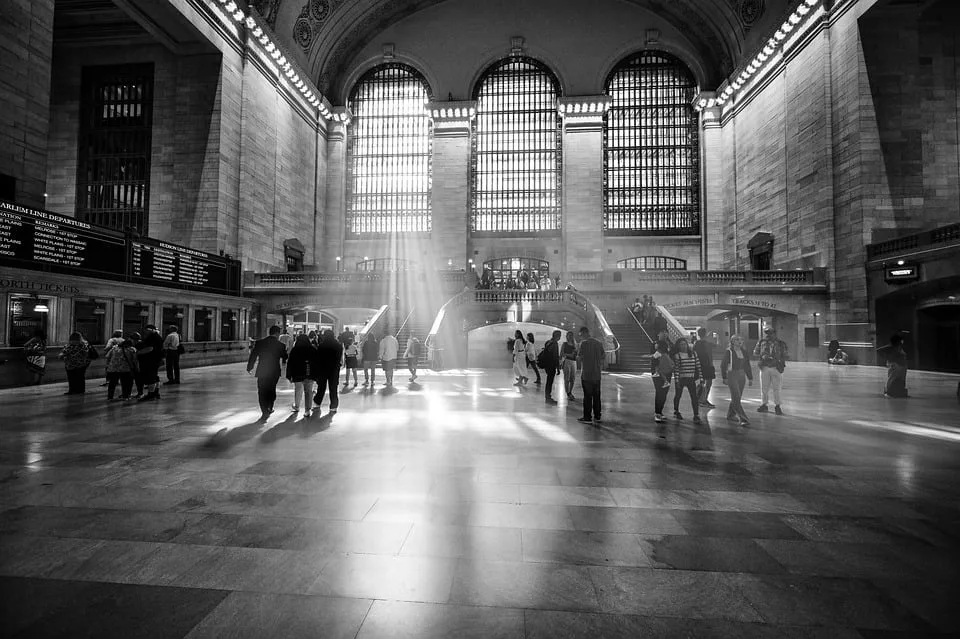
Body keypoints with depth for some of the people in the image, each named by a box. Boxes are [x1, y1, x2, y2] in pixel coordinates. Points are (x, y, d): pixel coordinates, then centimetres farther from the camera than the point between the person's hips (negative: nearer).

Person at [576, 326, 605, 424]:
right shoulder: (598, 343, 8)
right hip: (597, 374, 6)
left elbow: (581, 357, -10)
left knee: (587, 396, 1)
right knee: (596, 396, 12)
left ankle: (587, 417, 6)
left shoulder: (584, 343, -10)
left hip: (586, 374, -5)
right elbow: (603, 356, 11)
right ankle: (597, 417, 19)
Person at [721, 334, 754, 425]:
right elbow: (723, 365, -6)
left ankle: (731, 414, 26)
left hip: (742, 376, 6)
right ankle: (742, 418, -11)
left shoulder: (744, 353, 10)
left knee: (736, 397, 12)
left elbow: (747, 366, 17)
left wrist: (750, 378, 15)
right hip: (732, 375, -6)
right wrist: (724, 378, -9)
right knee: (736, 398, -10)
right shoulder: (728, 352, -7)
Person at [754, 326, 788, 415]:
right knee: (764, 388, 6)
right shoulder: (761, 343, 5)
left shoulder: (780, 343, 2)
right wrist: (762, 356, -16)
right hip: (764, 368, 1)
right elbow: (755, 353, 4)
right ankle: (764, 405, 16)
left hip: (776, 368, -1)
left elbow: (784, 356, 3)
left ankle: (777, 406, 16)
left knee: (776, 388, 3)